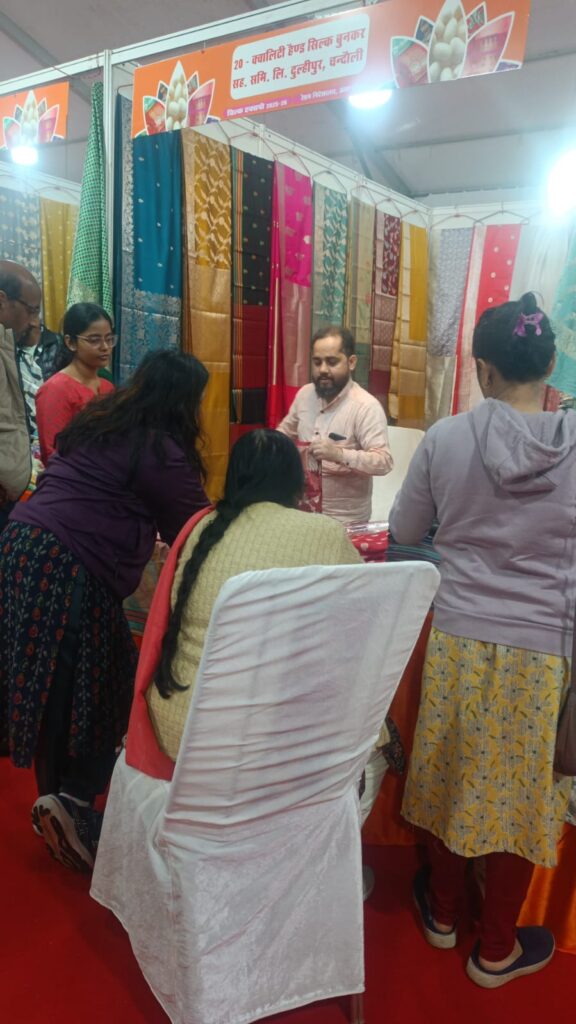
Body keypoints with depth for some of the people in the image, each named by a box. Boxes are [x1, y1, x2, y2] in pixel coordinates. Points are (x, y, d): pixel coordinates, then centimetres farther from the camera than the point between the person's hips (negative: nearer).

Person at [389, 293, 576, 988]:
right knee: (520, 789, 16)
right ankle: (496, 950, 36)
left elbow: (402, 531, 2)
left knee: (452, 772, 20)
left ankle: (443, 912, 43)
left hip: (457, 636, 1)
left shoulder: (446, 438, -9)